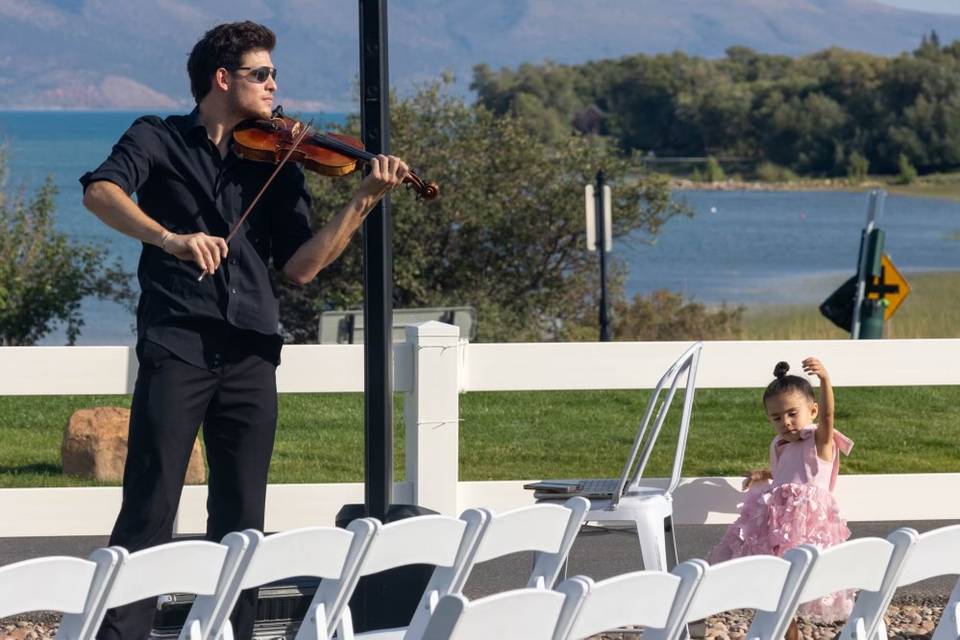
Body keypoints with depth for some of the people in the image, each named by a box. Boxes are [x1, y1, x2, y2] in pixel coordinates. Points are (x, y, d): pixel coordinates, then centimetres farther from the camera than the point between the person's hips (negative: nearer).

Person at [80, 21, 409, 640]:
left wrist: (364, 201, -4)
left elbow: (300, 266, 7)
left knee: (242, 519, 6)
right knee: (150, 512, -10)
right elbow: (101, 192, -14)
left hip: (250, 355, 4)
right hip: (177, 347, -4)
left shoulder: (276, 164, 15)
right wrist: (170, 238, -30)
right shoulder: (158, 140, 5)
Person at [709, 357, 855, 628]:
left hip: (806, 522, -8)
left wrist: (824, 379, -42)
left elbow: (828, 413, -28)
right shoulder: (780, 447, 16)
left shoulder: (819, 441, -6)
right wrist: (764, 475, 22)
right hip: (776, 522, 8)